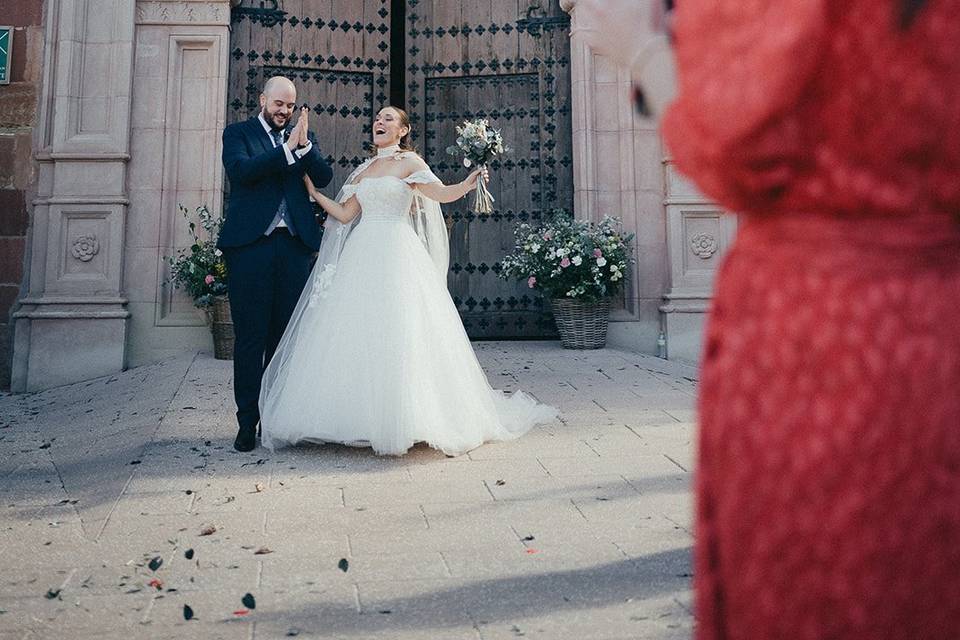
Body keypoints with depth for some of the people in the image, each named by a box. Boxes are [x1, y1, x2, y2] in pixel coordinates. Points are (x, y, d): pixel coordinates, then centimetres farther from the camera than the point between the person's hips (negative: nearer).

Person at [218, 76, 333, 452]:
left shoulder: (304, 137, 17)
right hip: (250, 244, -2)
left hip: (294, 245, 3)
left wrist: (304, 144, -10)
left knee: (285, 336, 6)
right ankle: (248, 423, 7)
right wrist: (287, 148, -14)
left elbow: (323, 178, 4)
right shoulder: (238, 133, 10)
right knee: (250, 337, 0)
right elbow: (240, 170, -9)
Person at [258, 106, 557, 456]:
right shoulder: (364, 169, 19)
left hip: (397, 254, -5)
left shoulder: (410, 162, 3)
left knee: (399, 333, -9)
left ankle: (402, 420, -1)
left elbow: (443, 194, -11)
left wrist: (468, 184, -30)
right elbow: (345, 215, 17)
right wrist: (313, 191, 18)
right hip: (362, 256, 6)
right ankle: (359, 417, 9)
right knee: (356, 335, 1)